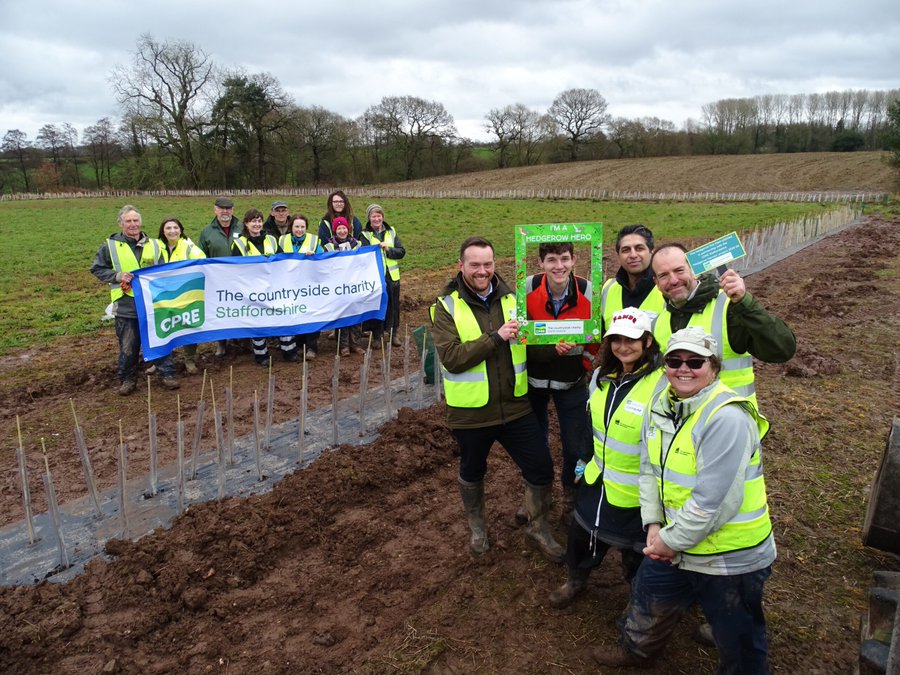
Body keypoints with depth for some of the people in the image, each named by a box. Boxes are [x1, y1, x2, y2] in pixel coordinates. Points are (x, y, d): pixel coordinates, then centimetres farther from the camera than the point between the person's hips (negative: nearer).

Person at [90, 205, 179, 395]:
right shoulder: (110, 246, -1)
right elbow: (96, 269, 3)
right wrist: (117, 276, -11)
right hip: (126, 305, -2)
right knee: (128, 345, 7)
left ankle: (167, 374, 19)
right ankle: (127, 379, 22)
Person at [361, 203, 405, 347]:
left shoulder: (391, 232, 8)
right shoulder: (365, 234, -1)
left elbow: (401, 252, 2)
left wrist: (388, 249, -13)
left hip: (392, 276, 3)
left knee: (393, 305, 10)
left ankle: (394, 334, 24)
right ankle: (376, 336, 14)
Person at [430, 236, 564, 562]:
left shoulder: (511, 297, 1)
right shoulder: (447, 307, -9)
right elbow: (451, 358, -21)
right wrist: (496, 337, -27)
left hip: (515, 405, 3)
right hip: (471, 411, -2)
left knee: (541, 469, 7)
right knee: (472, 471, 19)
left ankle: (538, 528, 34)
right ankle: (477, 527, 47)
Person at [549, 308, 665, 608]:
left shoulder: (661, 384, -23)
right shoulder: (602, 375, -1)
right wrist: (583, 458, 17)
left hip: (635, 493, -6)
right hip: (596, 481, 6)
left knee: (636, 552, 15)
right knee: (581, 537, 25)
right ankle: (575, 581, 53)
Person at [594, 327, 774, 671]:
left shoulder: (727, 418, -27)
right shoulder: (661, 404, -2)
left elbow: (715, 500, -28)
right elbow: (649, 468, 6)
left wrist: (673, 540, -18)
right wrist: (654, 524, -4)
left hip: (731, 556, -7)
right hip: (673, 543, 8)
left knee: (738, 643, 13)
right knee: (648, 599, 28)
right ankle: (637, 650, 56)